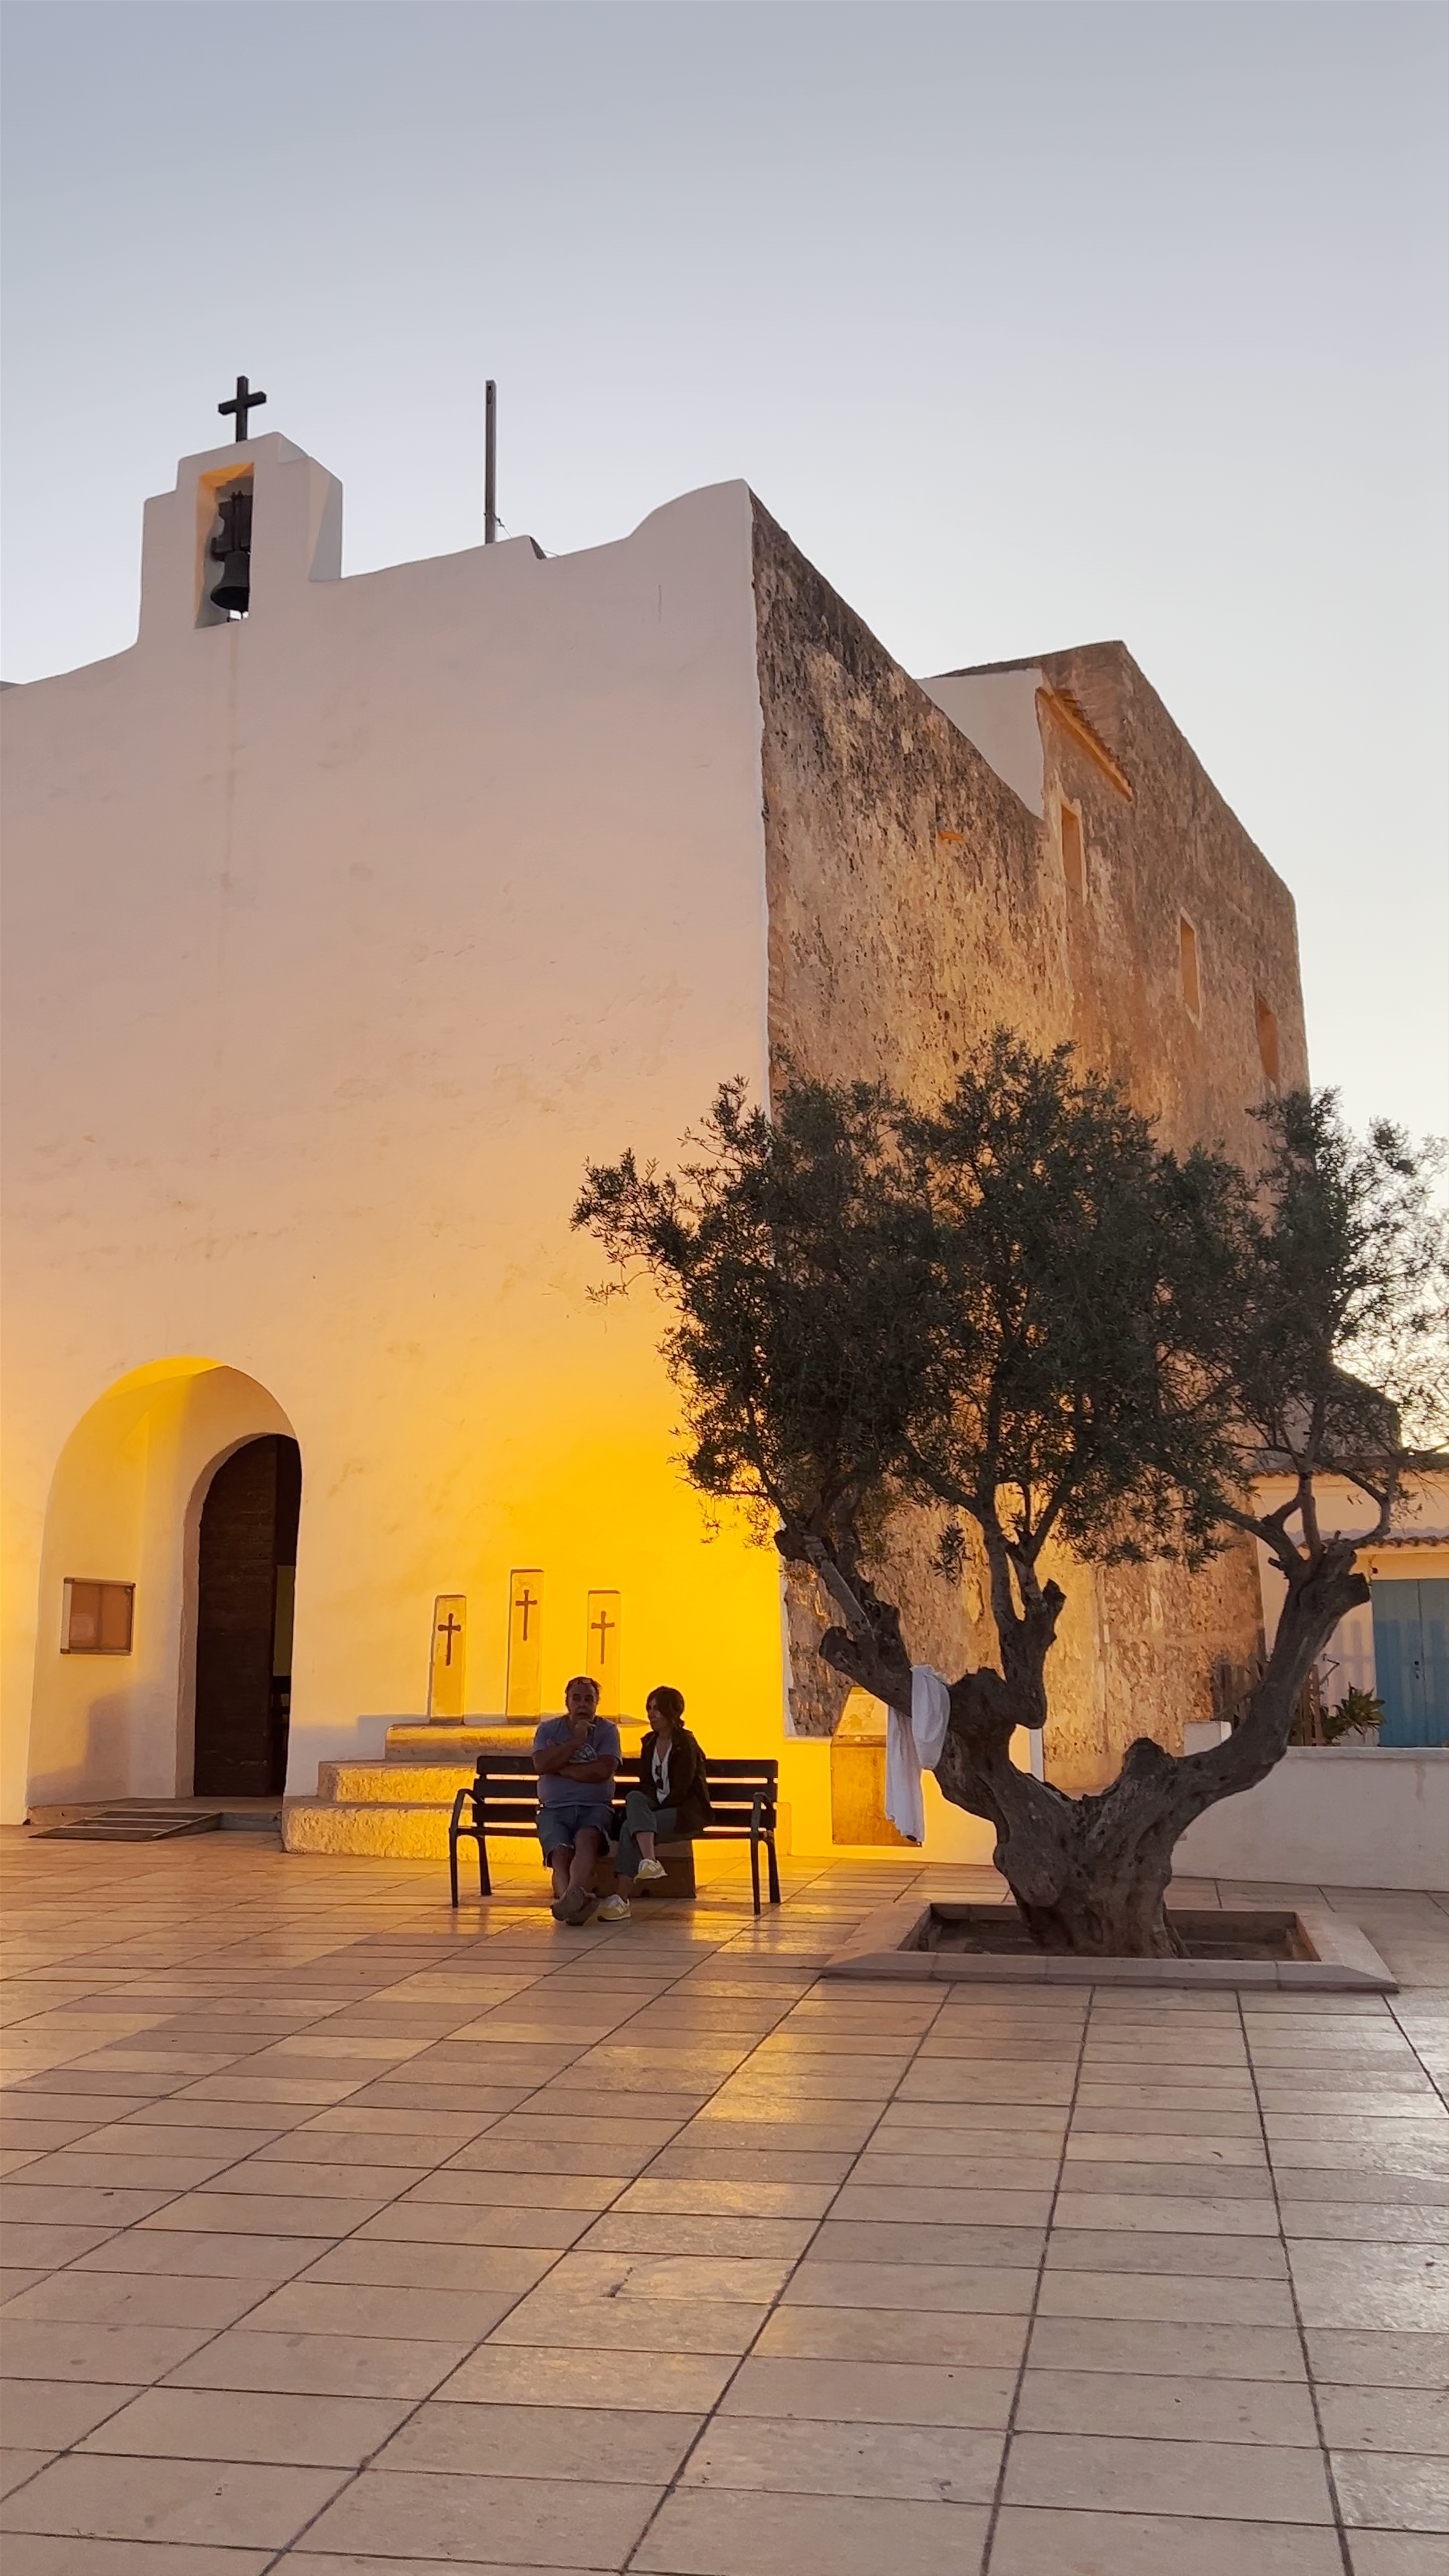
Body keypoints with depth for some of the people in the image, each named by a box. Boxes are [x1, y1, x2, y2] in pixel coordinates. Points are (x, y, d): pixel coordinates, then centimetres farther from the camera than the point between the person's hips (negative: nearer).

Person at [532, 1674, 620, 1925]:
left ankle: (572, 1894, -60)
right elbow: (541, 1765, -8)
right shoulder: (548, 1730, 12)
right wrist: (577, 1741, -10)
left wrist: (559, 1766, -3)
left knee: (586, 1838, -36)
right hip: (554, 1809, 1)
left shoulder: (607, 1731, 8)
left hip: (595, 1808, -1)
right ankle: (573, 1901, -56)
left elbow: (602, 1771, -10)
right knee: (560, 1852, -30)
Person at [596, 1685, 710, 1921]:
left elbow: (681, 1790, -14)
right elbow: (646, 1784, 12)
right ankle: (650, 1861, -50)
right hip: (657, 1807, 6)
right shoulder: (650, 1743, 14)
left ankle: (621, 1899, -38)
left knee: (631, 1826, -30)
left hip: (687, 1811, -6)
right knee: (634, 1798, -30)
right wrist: (645, 1811, -8)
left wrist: (651, 1813, -16)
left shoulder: (686, 1745, -8)